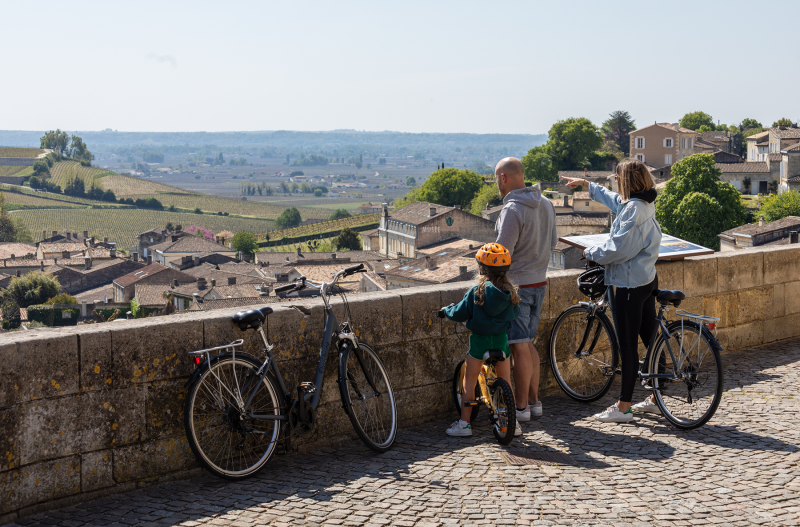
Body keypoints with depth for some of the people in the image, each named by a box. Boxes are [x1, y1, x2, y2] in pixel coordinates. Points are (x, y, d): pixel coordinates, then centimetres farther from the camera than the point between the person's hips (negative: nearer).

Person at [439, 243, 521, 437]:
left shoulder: (477, 291, -13)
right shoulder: (510, 292, -3)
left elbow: (460, 314, -7)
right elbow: (516, 312, 14)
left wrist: (446, 310, 14)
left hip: (479, 340, -3)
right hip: (501, 340, 3)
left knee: (469, 383, 8)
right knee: (506, 383, 14)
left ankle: (464, 423, 10)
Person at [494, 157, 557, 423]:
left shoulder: (512, 210, -19)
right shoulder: (546, 204, 7)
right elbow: (552, 241, 16)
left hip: (516, 285, -8)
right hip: (539, 281, 8)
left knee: (520, 348, -2)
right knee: (528, 344, 16)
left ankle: (521, 407, 5)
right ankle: (534, 401, 22)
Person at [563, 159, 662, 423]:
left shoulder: (633, 209, -20)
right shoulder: (645, 203, 11)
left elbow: (619, 248, -23)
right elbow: (613, 199, 31)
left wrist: (592, 253, -5)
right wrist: (585, 184, 41)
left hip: (629, 285, -10)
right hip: (647, 280, 10)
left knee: (628, 347, -4)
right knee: (650, 340, 15)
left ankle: (623, 408, 2)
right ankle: (655, 398, 24)